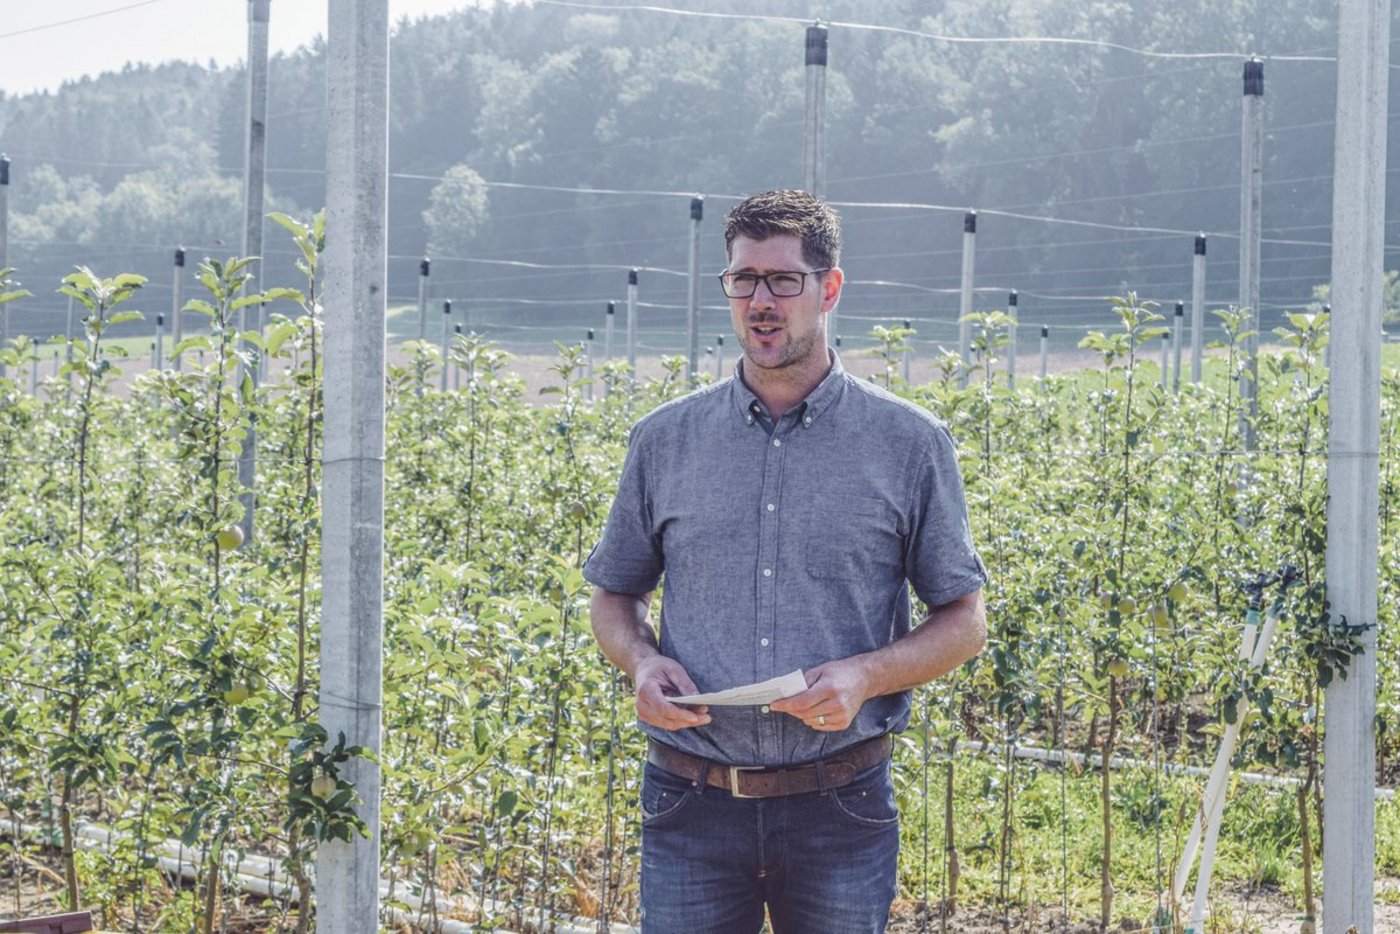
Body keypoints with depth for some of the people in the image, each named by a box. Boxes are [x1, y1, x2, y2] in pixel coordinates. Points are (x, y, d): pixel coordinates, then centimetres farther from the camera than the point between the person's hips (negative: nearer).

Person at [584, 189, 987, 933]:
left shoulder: (909, 444, 2)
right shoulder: (665, 441, 7)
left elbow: (963, 621, 6)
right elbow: (614, 596, 17)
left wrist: (865, 675, -13)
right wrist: (641, 662, -6)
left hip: (839, 813, -1)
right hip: (692, 810, 1)